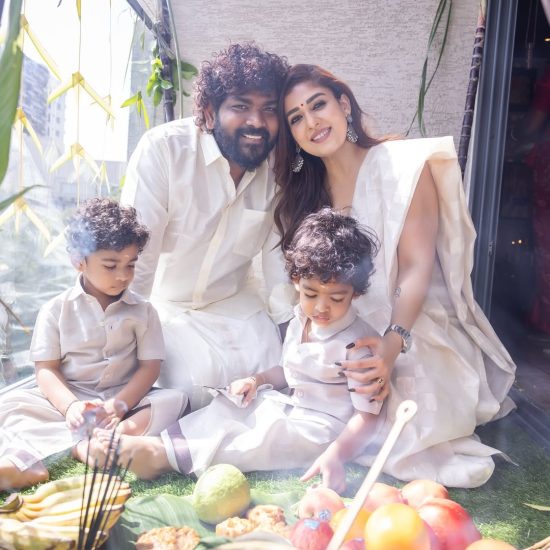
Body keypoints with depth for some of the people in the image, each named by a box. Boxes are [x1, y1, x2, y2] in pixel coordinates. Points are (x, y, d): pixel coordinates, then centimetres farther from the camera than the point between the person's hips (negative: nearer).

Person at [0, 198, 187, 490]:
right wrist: (71, 406, -24)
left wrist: (119, 405, -21)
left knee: (175, 399, -26)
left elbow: (149, 366, -4)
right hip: (69, 402, 0)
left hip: (125, 400, 1)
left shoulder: (142, 311, 1)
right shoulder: (56, 310, 0)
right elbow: (46, 369, -5)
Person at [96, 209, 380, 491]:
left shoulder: (358, 342, -20)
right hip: (288, 405, 9)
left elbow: (367, 412, -22)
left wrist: (337, 454, -36)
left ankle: (163, 455, -33)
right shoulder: (300, 322, 5)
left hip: (321, 426, -8)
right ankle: (165, 440, -18)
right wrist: (258, 379, 2)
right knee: (227, 406, -2)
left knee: (266, 438, -30)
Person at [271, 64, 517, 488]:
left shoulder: (405, 165, -8)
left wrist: (393, 345, -31)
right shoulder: (305, 191, 9)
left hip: (416, 326, -4)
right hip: (348, 337, 5)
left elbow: (416, 269, -16)